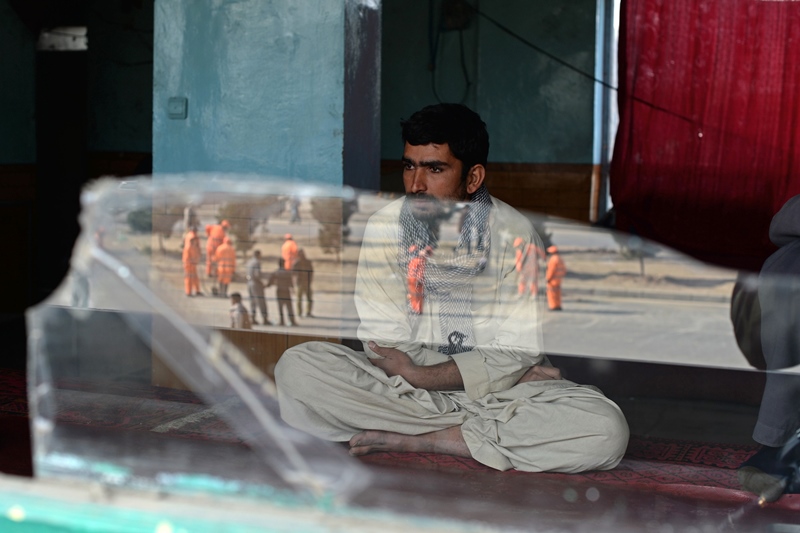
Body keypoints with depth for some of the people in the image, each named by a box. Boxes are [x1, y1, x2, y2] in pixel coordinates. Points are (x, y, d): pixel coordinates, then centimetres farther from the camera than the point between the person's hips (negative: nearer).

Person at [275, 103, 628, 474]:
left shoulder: (513, 233, -10)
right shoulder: (383, 227, -6)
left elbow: (516, 354, -11)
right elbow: (385, 343, -8)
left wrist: (416, 374, -19)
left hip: (498, 392, -1)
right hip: (400, 384, 1)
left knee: (605, 429, -28)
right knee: (297, 367, -24)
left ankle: (414, 439, -20)